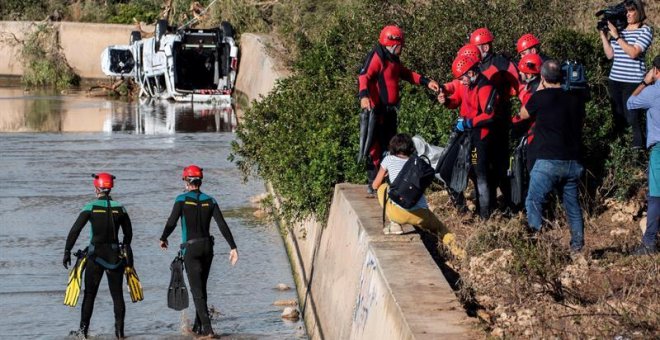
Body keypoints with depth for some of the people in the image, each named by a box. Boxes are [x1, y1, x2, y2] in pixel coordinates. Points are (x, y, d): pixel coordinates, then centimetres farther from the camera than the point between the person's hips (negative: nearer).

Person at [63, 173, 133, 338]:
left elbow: (75, 230, -11)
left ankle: (83, 330, 5)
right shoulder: (120, 208, 1)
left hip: (96, 255, -2)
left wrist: (67, 252, -7)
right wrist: (125, 250, 24)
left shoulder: (91, 207, -7)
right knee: (117, 294, 8)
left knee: (90, 294, 7)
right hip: (115, 256, 2)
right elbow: (128, 233, 10)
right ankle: (119, 330, 5)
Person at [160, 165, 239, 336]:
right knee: (201, 288, 18)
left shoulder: (182, 199, -8)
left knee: (197, 290, -5)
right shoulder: (210, 201, 3)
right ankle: (198, 326, 25)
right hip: (207, 247, 5)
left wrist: (163, 239, 9)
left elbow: (171, 222, -10)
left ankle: (207, 328, -15)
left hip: (191, 248, -5)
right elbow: (223, 226, -4)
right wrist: (233, 247, -5)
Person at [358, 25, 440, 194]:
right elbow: (363, 77, -26)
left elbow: (406, 74, 26)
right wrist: (364, 96, -42)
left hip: (389, 110, 10)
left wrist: (426, 82, 15)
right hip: (376, 110, -10)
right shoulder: (376, 57, -14)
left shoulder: (392, 59, 16)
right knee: (376, 147, -6)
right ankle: (374, 183, -1)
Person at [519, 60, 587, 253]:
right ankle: (577, 245, 20)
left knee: (534, 203, 0)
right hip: (573, 161, 5)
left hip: (548, 162, -5)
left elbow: (523, 114, 10)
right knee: (572, 204, 16)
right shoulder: (577, 97, 4)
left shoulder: (541, 97, -10)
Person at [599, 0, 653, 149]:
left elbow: (633, 53, -17)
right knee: (618, 117, 11)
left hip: (633, 81, -6)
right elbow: (610, 55, 11)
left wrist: (616, 36, -16)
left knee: (633, 117, -9)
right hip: (615, 79, 6)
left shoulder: (645, 30, -4)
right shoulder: (619, 29, 12)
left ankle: (639, 147, -3)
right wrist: (604, 36, 2)